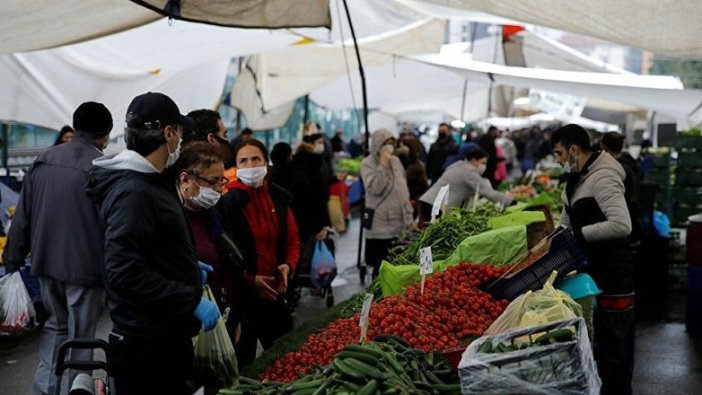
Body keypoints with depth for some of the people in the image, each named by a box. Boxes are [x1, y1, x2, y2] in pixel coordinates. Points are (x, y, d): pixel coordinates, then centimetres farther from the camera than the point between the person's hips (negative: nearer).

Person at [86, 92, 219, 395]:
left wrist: (187, 268, 22)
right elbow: (125, 273, -27)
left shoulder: (147, 182, 12)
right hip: (146, 345, -10)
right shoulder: (133, 192, -21)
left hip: (166, 335, 10)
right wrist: (192, 300, -24)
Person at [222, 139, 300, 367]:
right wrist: (249, 281, -17)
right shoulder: (229, 202, -12)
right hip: (242, 292, -5)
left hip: (275, 291, 6)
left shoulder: (279, 197, 5)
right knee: (244, 361, 8)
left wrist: (288, 266, -5)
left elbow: (292, 239, 13)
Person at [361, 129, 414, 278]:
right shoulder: (368, 164, -5)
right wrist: (383, 165, -17)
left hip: (399, 221, 6)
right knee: (381, 265, -4)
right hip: (381, 224, -6)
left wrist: (408, 215, 15)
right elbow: (375, 188, -18)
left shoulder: (396, 161, 12)